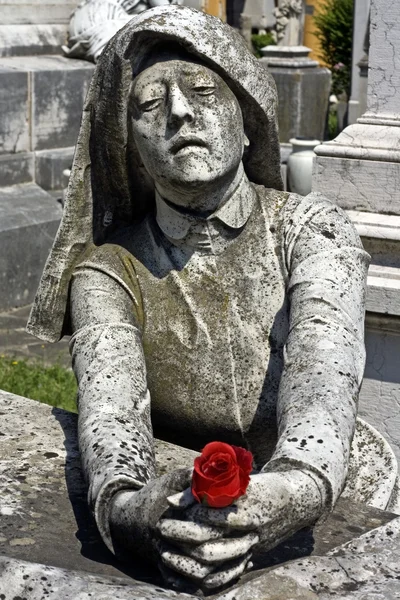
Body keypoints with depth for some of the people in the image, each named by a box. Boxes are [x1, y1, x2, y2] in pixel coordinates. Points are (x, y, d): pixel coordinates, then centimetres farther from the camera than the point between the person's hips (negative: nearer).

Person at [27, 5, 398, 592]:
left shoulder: (312, 229, -3)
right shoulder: (109, 272, 0)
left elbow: (324, 365, -21)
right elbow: (110, 399, -19)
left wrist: (299, 484, -43)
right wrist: (124, 505, -41)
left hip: (334, 524, 1)